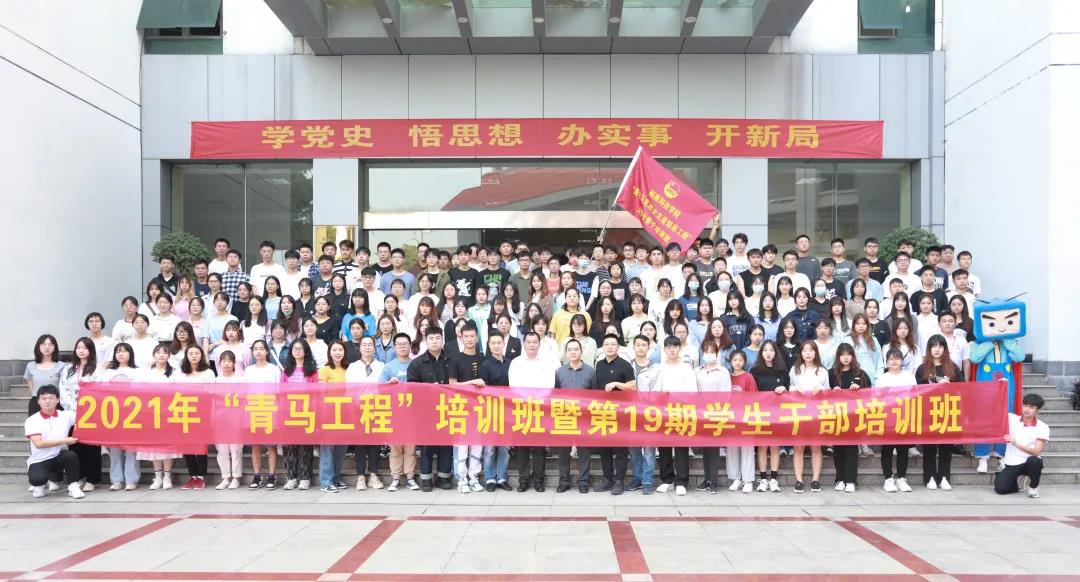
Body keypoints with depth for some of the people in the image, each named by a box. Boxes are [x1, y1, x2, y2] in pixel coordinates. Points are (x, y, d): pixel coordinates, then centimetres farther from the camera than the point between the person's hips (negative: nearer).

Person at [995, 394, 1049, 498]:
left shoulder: (1042, 427, -5)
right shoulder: (1011, 419, 0)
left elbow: (1037, 452, -14)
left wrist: (1016, 443, -22)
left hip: (1029, 463, -2)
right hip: (1011, 464, 2)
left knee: (1034, 460, -38)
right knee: (1000, 489, -18)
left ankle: (1033, 486, -7)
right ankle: (1017, 478, 17)